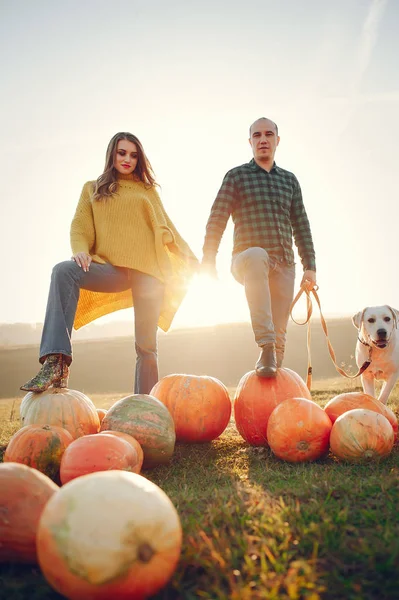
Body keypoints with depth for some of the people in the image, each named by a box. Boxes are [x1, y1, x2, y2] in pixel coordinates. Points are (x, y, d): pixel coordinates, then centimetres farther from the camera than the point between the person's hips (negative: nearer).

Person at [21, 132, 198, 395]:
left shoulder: (148, 190, 21)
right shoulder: (93, 189, 20)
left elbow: (165, 227, 20)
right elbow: (81, 227, 9)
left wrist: (187, 257, 9)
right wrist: (81, 250, -12)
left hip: (148, 271, 1)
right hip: (111, 268, 0)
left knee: (147, 347, -3)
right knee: (64, 271, -31)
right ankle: (56, 363, -40)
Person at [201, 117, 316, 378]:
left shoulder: (289, 180, 18)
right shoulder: (237, 176, 8)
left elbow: (301, 226, 16)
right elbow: (217, 219, 0)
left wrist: (310, 266, 8)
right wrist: (208, 260, -10)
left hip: (284, 266, 4)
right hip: (247, 261, -4)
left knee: (280, 334, -2)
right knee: (257, 255, -39)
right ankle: (266, 347, -44)